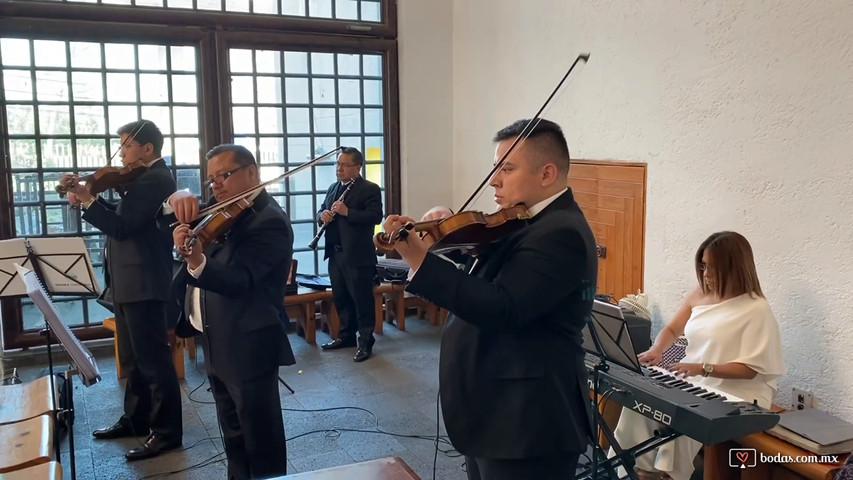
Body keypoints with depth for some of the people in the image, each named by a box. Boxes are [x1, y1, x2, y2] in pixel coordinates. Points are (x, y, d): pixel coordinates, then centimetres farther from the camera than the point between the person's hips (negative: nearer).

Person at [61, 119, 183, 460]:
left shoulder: (156, 179, -16)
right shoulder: (146, 178, 17)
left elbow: (121, 227, -21)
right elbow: (121, 215, 17)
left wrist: (86, 199, -16)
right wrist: (89, 198, 4)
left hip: (143, 283, -11)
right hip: (130, 282, 11)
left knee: (153, 359, -3)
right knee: (132, 358, 19)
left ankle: (167, 432, 6)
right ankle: (136, 419, 33)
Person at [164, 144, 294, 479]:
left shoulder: (269, 221, -18)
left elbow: (238, 280, -30)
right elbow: (168, 223, 7)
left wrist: (196, 262, -48)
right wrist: (176, 201, -15)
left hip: (249, 345, -9)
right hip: (217, 343, 9)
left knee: (261, 442, 3)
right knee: (234, 437, 23)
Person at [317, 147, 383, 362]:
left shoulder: (370, 189, -8)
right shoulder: (333, 188, 16)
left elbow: (376, 216, -18)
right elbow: (322, 210, 20)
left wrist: (347, 212, -25)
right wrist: (322, 215, -4)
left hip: (358, 255, -7)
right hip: (335, 254, 8)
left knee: (362, 300, 0)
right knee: (340, 298, 16)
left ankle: (366, 342, 9)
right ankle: (346, 335, 30)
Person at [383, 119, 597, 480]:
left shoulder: (560, 232, -22)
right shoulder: (526, 223, 9)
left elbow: (500, 309, -31)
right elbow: (482, 286, 10)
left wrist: (420, 261, -32)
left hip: (525, 423, -9)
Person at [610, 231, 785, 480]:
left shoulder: (756, 310, -13)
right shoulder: (700, 294, 6)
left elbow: (750, 369, -16)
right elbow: (672, 329, 14)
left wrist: (704, 368, -28)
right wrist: (657, 350, -8)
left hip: (733, 394, -6)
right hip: (690, 382, 6)